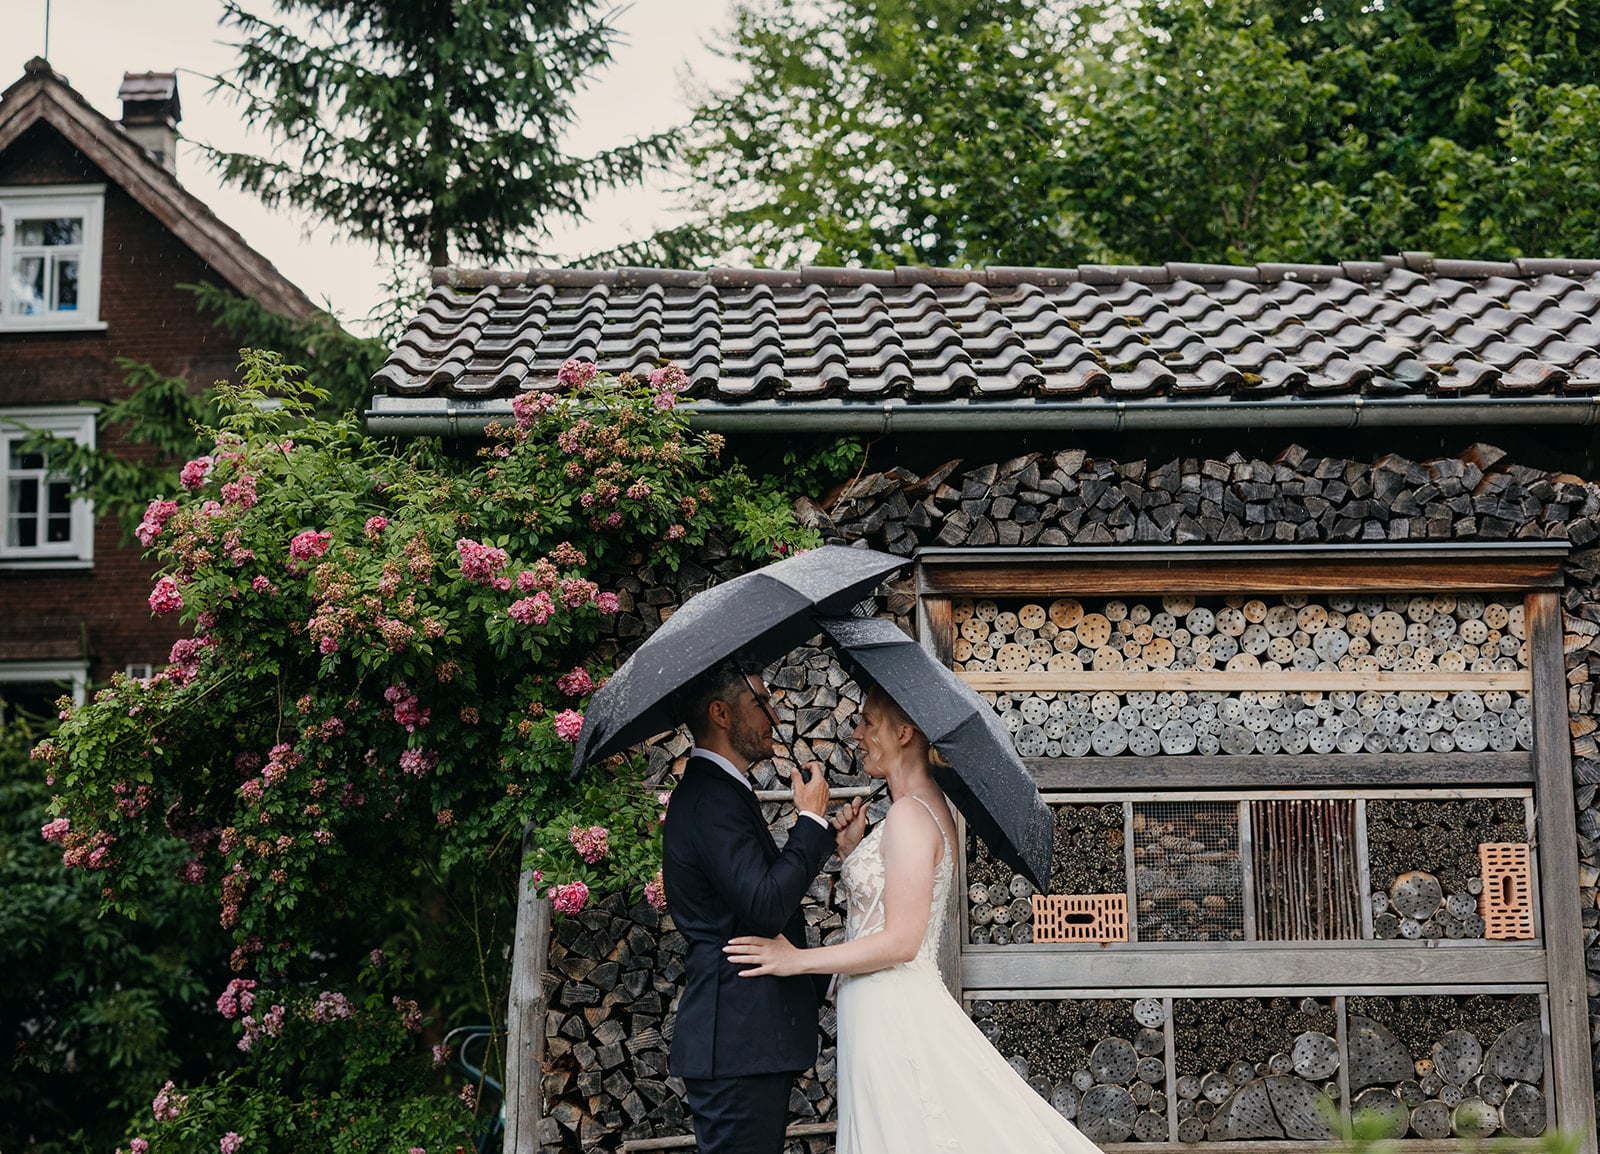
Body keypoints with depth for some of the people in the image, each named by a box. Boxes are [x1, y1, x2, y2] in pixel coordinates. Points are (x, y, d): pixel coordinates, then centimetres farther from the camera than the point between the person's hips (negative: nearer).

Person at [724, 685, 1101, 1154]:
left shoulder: (910, 814, -17)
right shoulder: (925, 805, 13)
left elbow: (901, 940, -21)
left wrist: (798, 960, -17)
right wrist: (854, 850, 5)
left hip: (892, 1012, -10)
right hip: (885, 1008, 10)